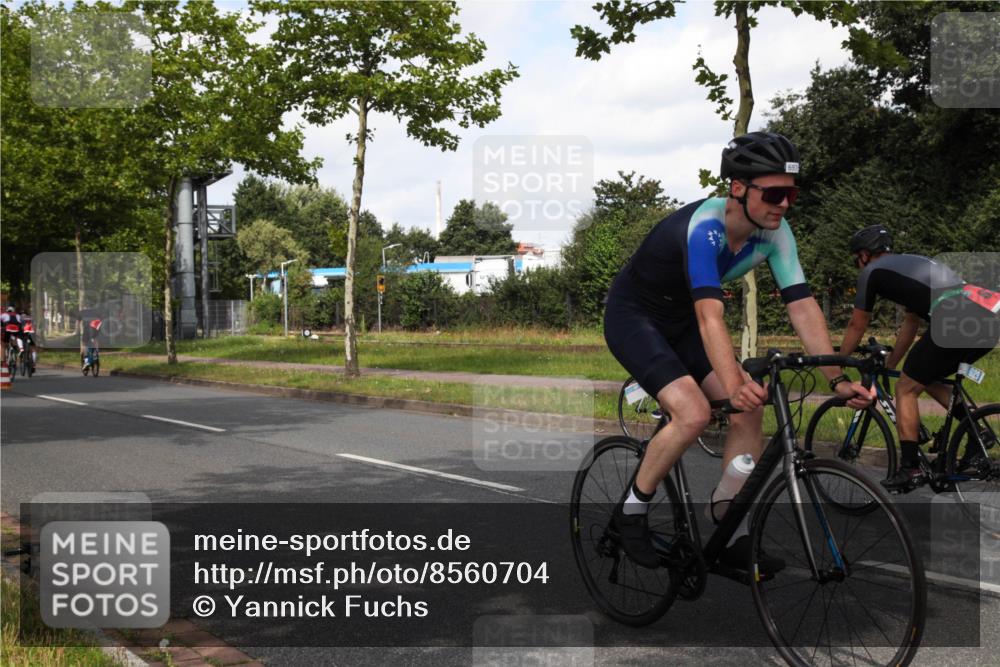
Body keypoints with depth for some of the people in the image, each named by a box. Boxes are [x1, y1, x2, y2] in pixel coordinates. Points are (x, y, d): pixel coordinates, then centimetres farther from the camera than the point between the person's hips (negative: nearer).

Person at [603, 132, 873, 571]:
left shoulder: (773, 231, -13)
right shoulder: (704, 227, -34)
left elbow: (801, 304, -16)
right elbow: (710, 314, -45)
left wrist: (837, 380, -23)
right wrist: (735, 386, -57)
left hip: (681, 323, 7)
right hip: (633, 317, -7)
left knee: (750, 410, -9)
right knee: (694, 414, -26)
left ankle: (734, 538, 1)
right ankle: (631, 512, -3)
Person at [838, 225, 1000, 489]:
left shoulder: (872, 272, 12)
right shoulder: (914, 262, 34)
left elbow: (856, 326, 19)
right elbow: (911, 324, 40)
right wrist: (889, 365, 48)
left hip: (957, 321, -8)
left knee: (907, 388, 7)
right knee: (928, 380, 26)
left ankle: (909, 469, 5)